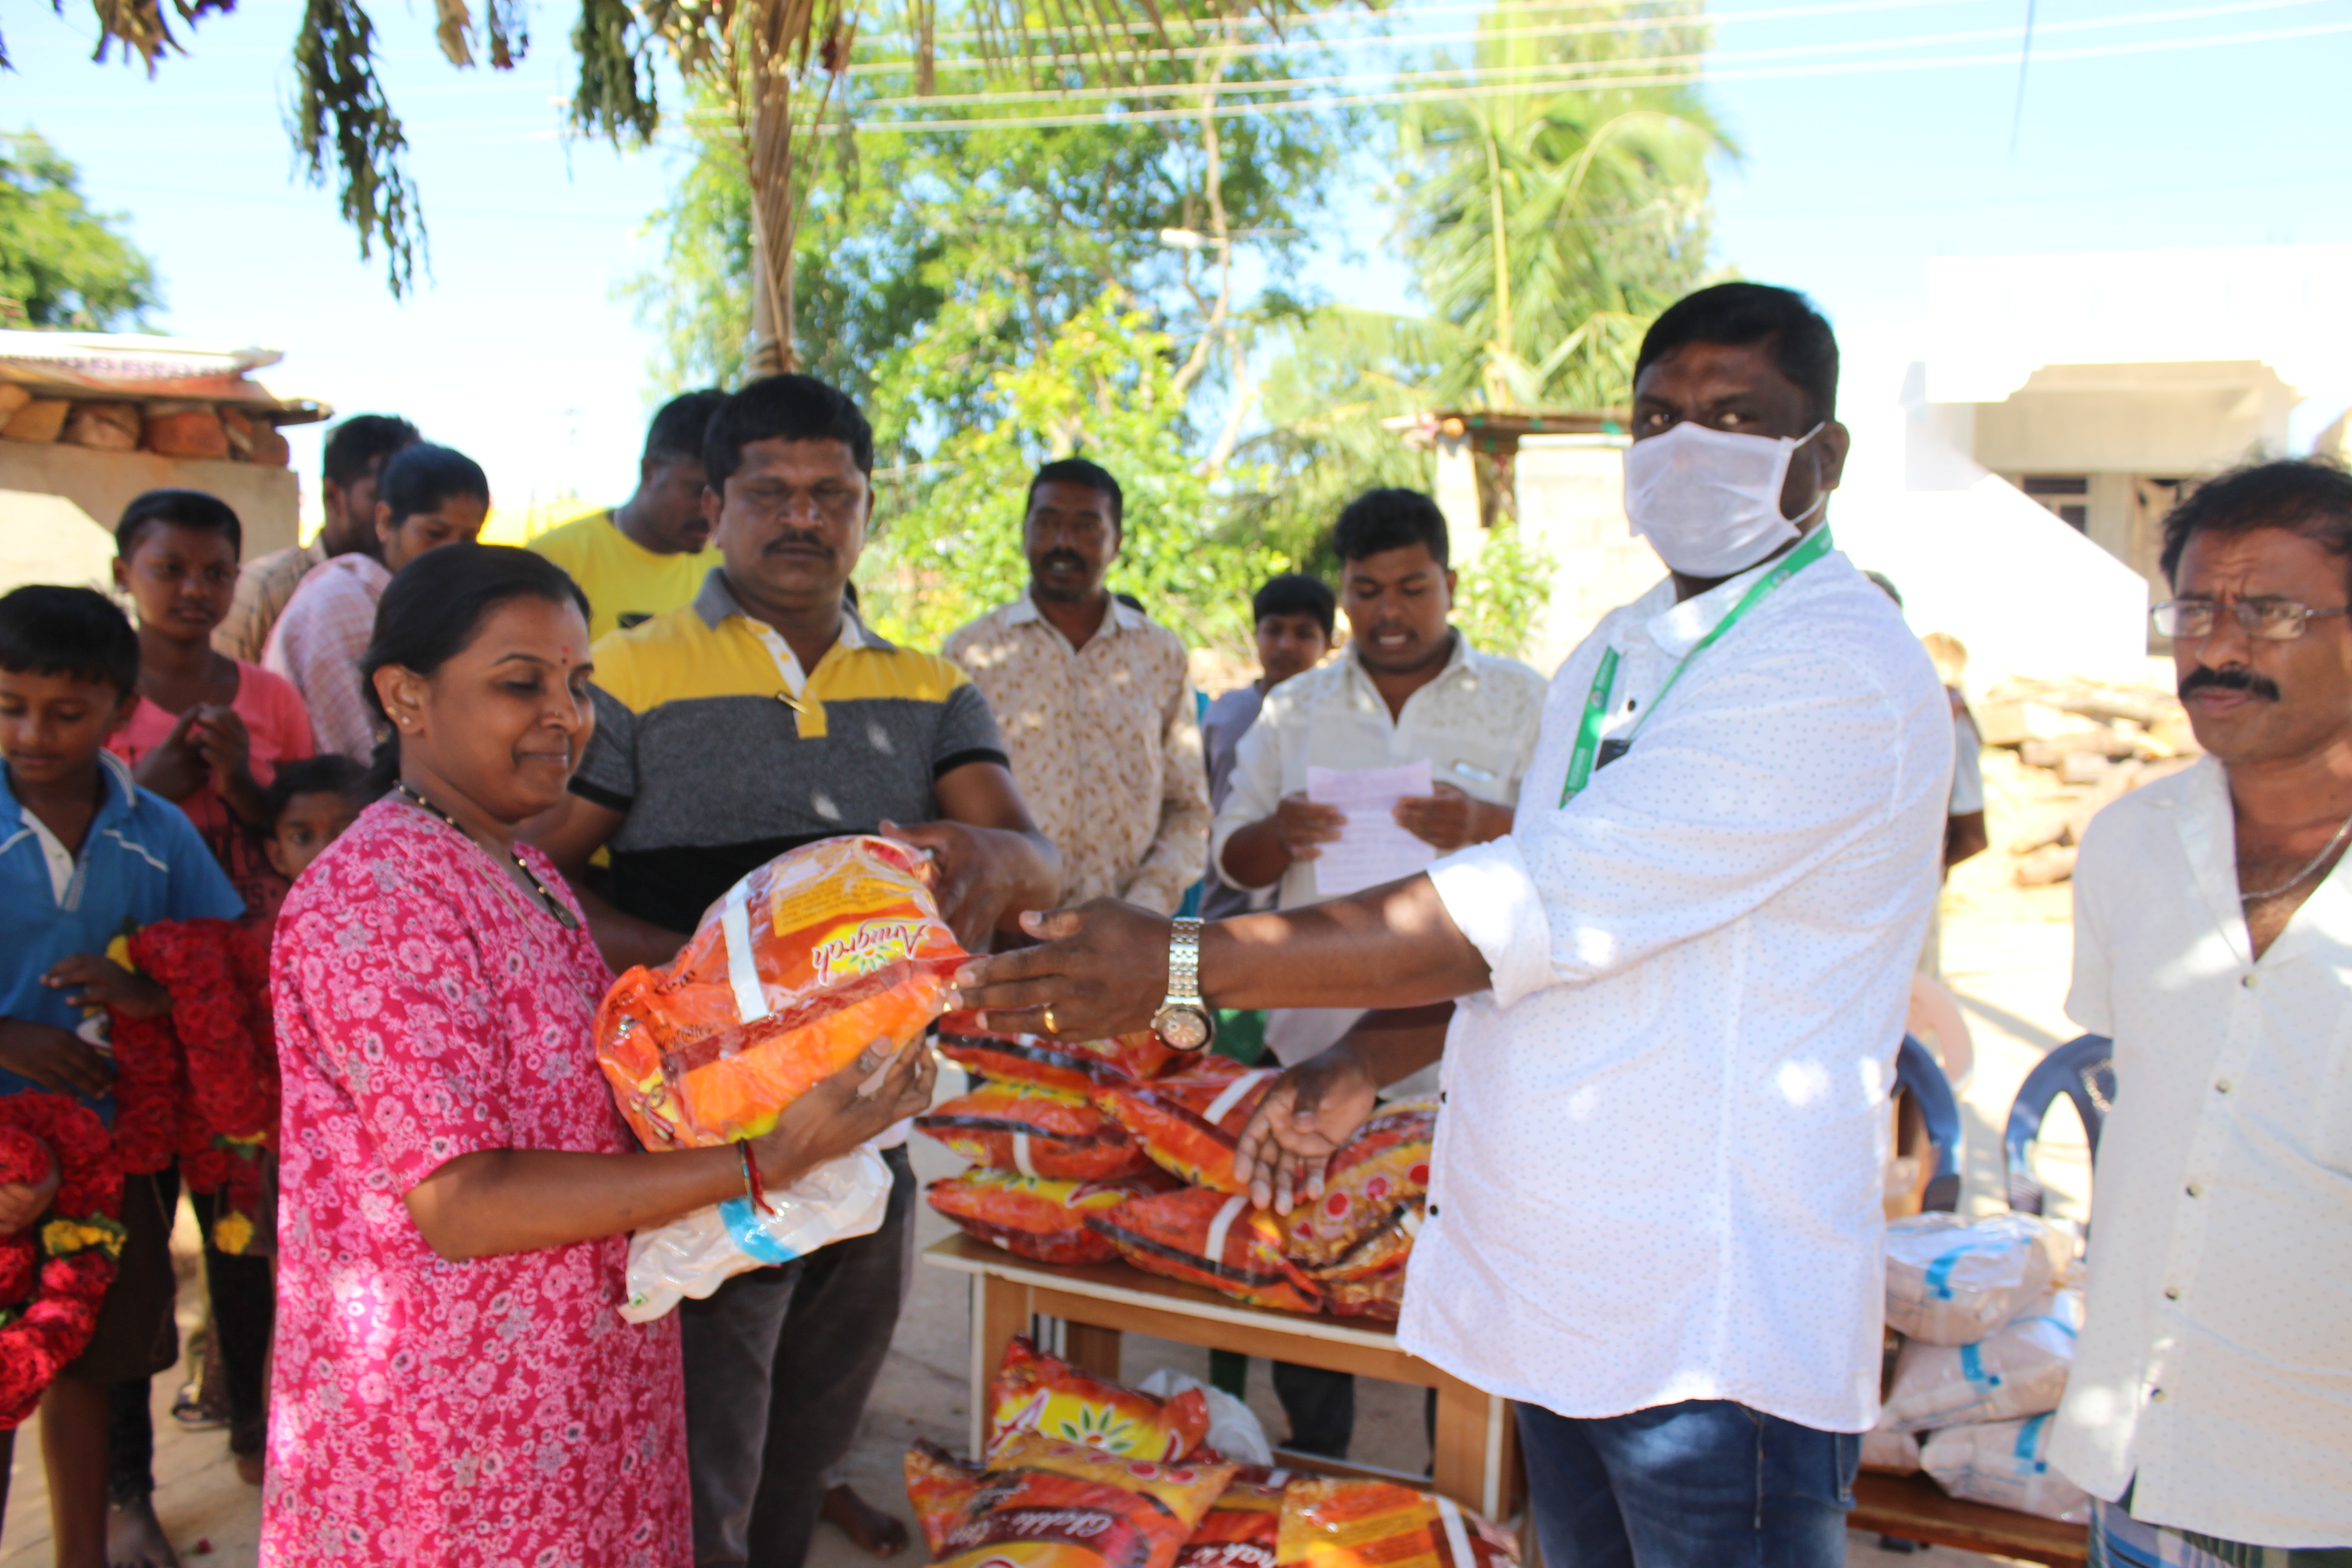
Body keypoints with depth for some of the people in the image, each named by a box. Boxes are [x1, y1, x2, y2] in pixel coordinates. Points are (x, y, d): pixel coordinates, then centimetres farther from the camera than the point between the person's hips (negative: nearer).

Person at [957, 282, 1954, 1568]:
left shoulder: (1839, 669, -17)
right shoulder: (1615, 653, 13)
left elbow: (1542, 907, -25)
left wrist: (1182, 969, -25)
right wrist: (1366, 1068, 6)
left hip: (1715, 1323, -7)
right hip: (1564, 1282, 8)